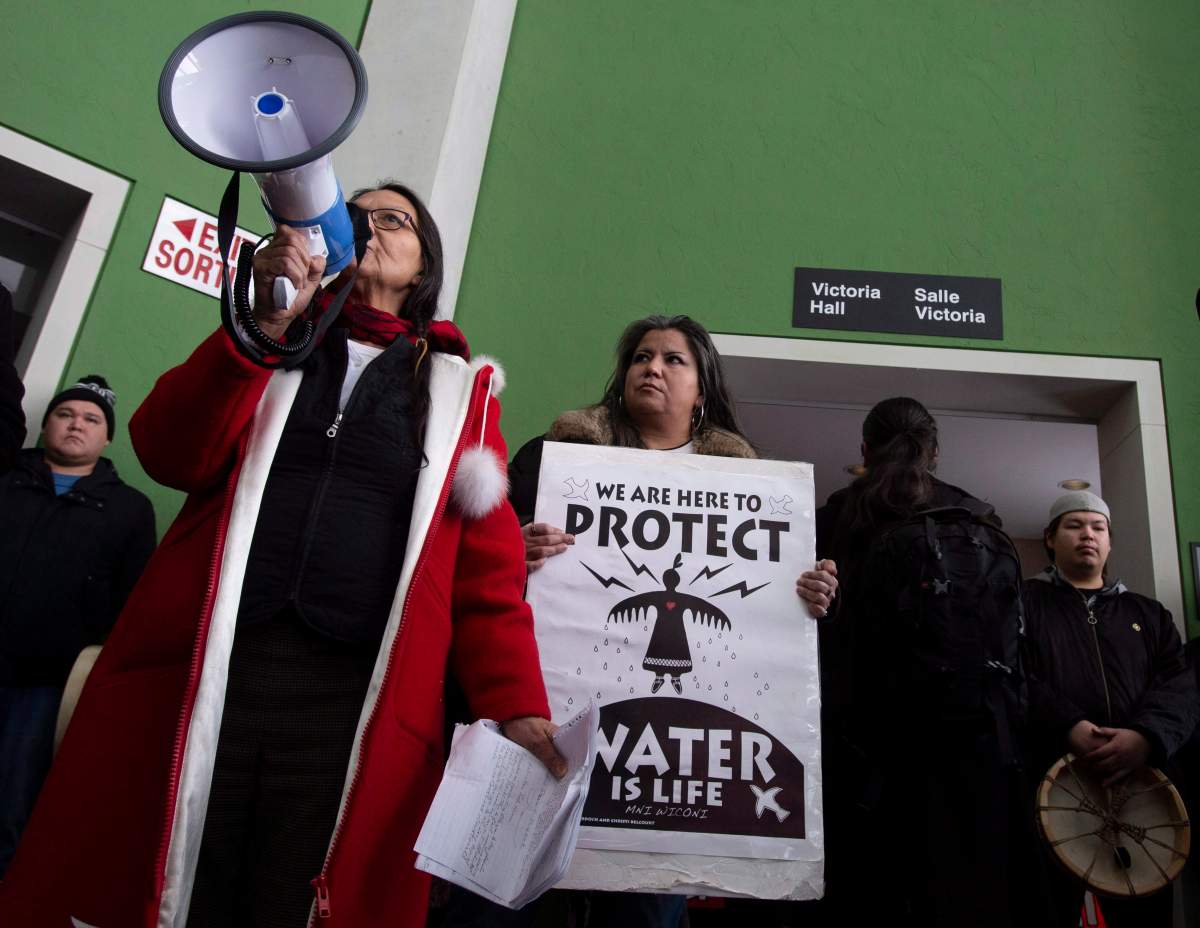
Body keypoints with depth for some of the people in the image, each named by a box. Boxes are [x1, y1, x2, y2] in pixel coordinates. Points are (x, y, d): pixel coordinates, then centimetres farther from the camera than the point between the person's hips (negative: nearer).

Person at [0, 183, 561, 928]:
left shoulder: (462, 390, 12)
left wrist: (516, 702, -6)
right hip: (199, 670, 2)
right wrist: (262, 322, -12)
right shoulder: (273, 342, 17)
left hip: (354, 695, -1)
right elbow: (171, 456, 0)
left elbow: (487, 562, 4)